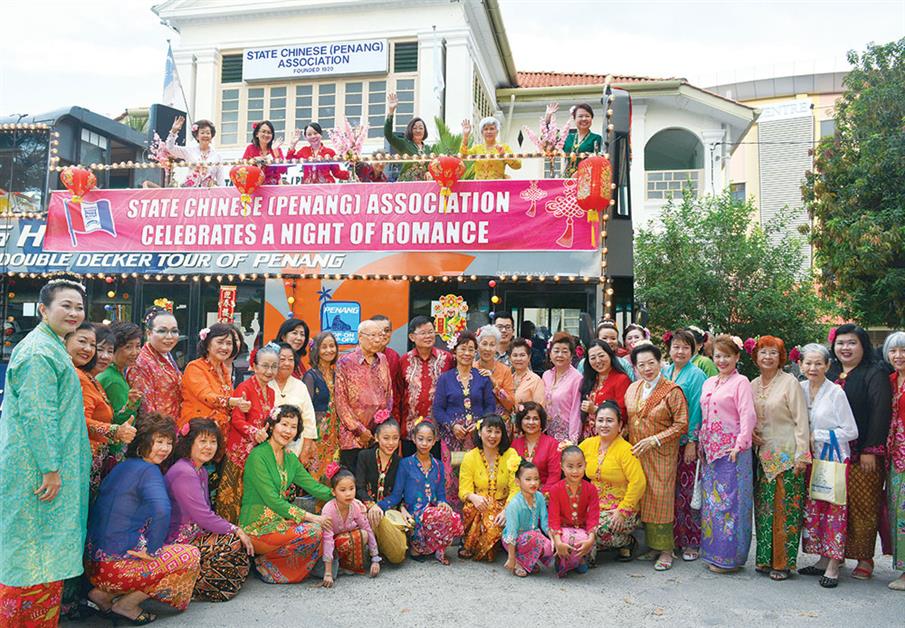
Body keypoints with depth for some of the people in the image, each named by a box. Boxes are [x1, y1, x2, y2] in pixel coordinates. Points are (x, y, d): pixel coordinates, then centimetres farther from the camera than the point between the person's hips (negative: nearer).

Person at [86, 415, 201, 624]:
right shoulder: (149, 471, -12)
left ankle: (104, 594, 13)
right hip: (116, 566, -9)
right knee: (191, 556, -2)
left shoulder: (122, 466, 15)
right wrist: (151, 549, -18)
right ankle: (127, 604, 0)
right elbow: (161, 510, -31)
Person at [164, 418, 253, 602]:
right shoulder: (183, 473, -20)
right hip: (177, 542, -10)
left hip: (194, 534, 10)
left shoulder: (201, 471, 12)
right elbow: (203, 517, -23)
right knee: (234, 543, -15)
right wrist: (235, 530, -13)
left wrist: (234, 529, -3)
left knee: (236, 537, 5)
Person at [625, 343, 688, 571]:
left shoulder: (672, 391, -9)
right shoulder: (632, 389, 9)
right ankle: (652, 546, 19)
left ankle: (665, 550, 8)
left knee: (660, 500, -3)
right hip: (636, 452, 5)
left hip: (661, 454, -5)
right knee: (642, 499, 8)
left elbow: (681, 425, -10)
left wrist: (654, 440, -16)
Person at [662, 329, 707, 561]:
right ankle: (673, 539, 19)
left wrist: (692, 442, -14)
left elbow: (696, 411, -9)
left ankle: (692, 543, 9)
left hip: (687, 442, -5)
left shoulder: (696, 375, -5)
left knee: (688, 492, -2)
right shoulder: (664, 373, 11)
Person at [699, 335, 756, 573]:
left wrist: (740, 444, -18)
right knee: (711, 500, 11)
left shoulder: (741, 382, -5)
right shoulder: (709, 383, 16)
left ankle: (729, 557, 6)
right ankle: (713, 552, 21)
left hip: (732, 451, -7)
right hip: (710, 450, 7)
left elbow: (748, 415, -13)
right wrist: (701, 444, 12)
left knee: (729, 501, -3)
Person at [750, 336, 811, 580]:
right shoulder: (753, 385, 10)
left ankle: (783, 561, 8)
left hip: (787, 454, -5)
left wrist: (801, 455, -13)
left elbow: (801, 420, -9)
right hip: (763, 454, 5)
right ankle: (765, 558, 18)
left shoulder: (790, 382, -6)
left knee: (785, 507, -1)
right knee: (763, 507, 8)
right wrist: (749, 432, -1)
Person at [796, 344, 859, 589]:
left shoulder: (836, 392, -11)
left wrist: (817, 436, -12)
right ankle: (822, 560, 19)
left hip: (834, 459, -5)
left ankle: (833, 567, 3)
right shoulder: (799, 389, 3)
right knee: (812, 509, 7)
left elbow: (851, 432, -9)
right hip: (810, 458, 5)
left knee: (834, 510, -4)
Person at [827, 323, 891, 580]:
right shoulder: (829, 374, 14)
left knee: (862, 507, -1)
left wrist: (870, 450, -16)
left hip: (863, 455, -5)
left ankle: (864, 559, 10)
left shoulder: (875, 374, -2)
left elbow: (880, 413, -10)